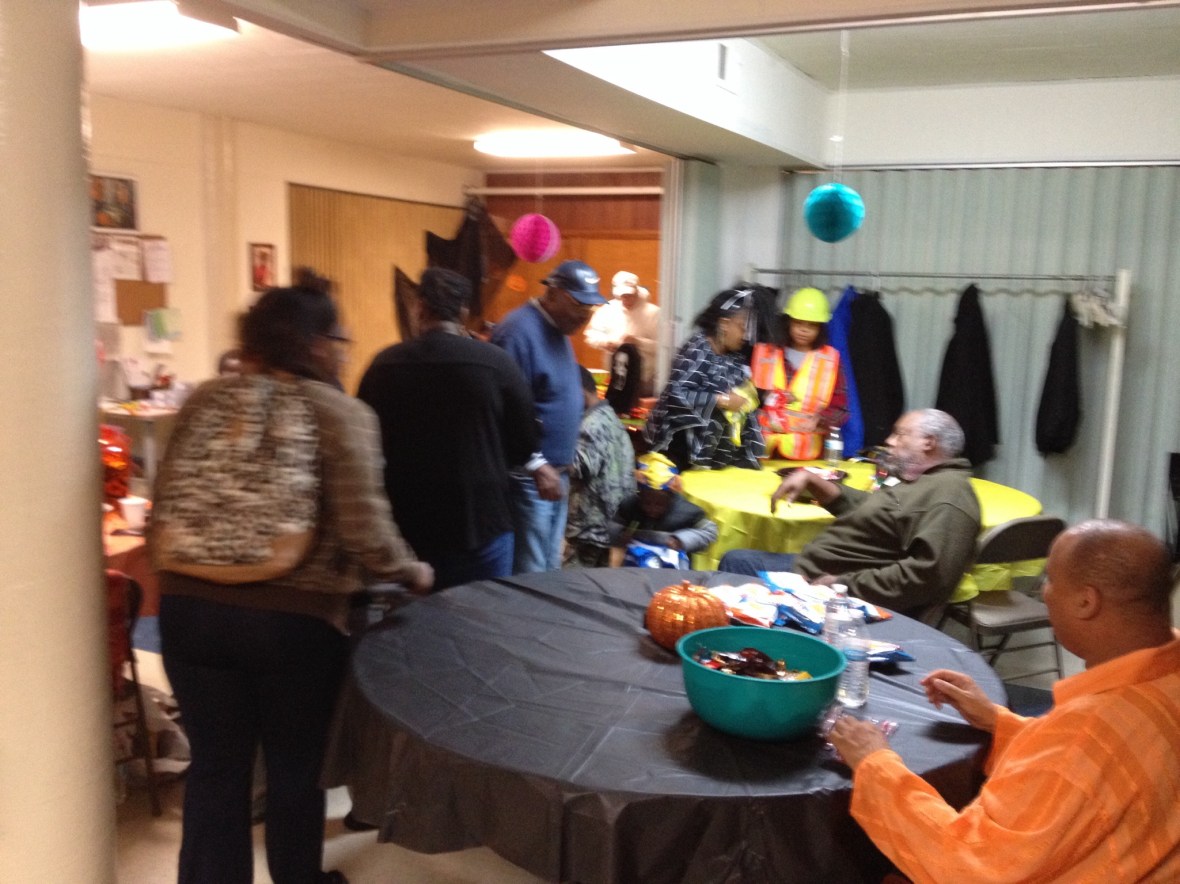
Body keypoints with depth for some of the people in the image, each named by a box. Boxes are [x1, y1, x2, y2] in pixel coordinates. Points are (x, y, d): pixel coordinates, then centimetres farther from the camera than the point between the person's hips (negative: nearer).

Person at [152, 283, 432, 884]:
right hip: (297, 618, -3)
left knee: (215, 768, 17)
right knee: (294, 768, 17)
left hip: (192, 609, 4)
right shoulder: (342, 413, -8)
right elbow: (364, 530, -15)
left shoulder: (205, 400, 5)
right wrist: (412, 573, 2)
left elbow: (165, 504, 7)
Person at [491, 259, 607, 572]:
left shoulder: (558, 329, 12)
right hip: (528, 477, -10)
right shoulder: (519, 331, -19)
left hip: (557, 473, 10)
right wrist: (536, 465, -23)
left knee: (550, 570, 17)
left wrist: (562, 465, 17)